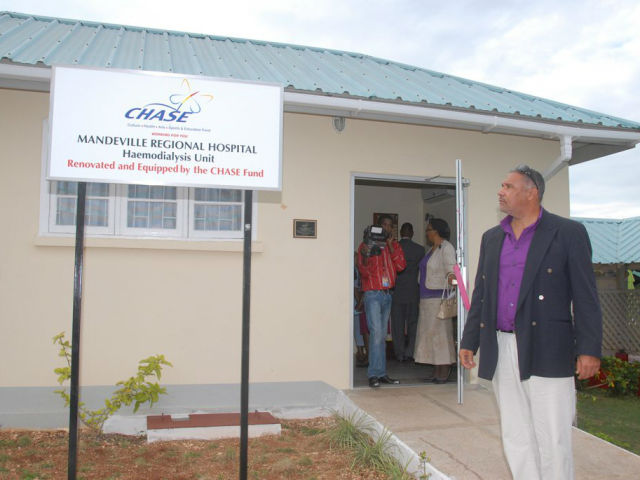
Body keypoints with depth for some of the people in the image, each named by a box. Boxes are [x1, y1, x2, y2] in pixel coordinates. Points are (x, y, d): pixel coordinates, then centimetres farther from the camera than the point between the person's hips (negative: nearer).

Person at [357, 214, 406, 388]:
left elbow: (401, 266, -2)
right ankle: (374, 375, -10)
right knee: (376, 332, -13)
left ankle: (381, 373, 11)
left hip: (387, 294, 5)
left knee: (382, 335, 8)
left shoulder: (394, 245, 13)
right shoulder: (366, 245, -1)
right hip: (373, 294, -5)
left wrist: (390, 246, -8)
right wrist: (365, 257, -27)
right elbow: (364, 272, -8)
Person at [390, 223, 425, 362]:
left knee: (397, 324, 7)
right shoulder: (419, 249, -4)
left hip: (396, 292, 0)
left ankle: (400, 354, 10)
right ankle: (410, 352, 9)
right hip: (413, 292, 0)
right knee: (413, 323, 10)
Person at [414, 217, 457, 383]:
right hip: (427, 298, 10)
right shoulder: (432, 249, 20)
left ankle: (445, 371, -1)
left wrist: (451, 276, -45)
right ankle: (437, 372, 16)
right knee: (430, 332, 10)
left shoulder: (446, 248, -8)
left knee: (440, 331, -7)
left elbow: (451, 266, -23)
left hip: (439, 297, -10)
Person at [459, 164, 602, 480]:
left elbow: (585, 297, -5)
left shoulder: (568, 233, -1)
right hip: (501, 351, 5)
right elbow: (480, 294, 16)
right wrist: (469, 342, 13)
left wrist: (589, 349, -10)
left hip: (546, 353, -5)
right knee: (515, 438, 13)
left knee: (551, 441, 1)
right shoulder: (492, 238, 14)